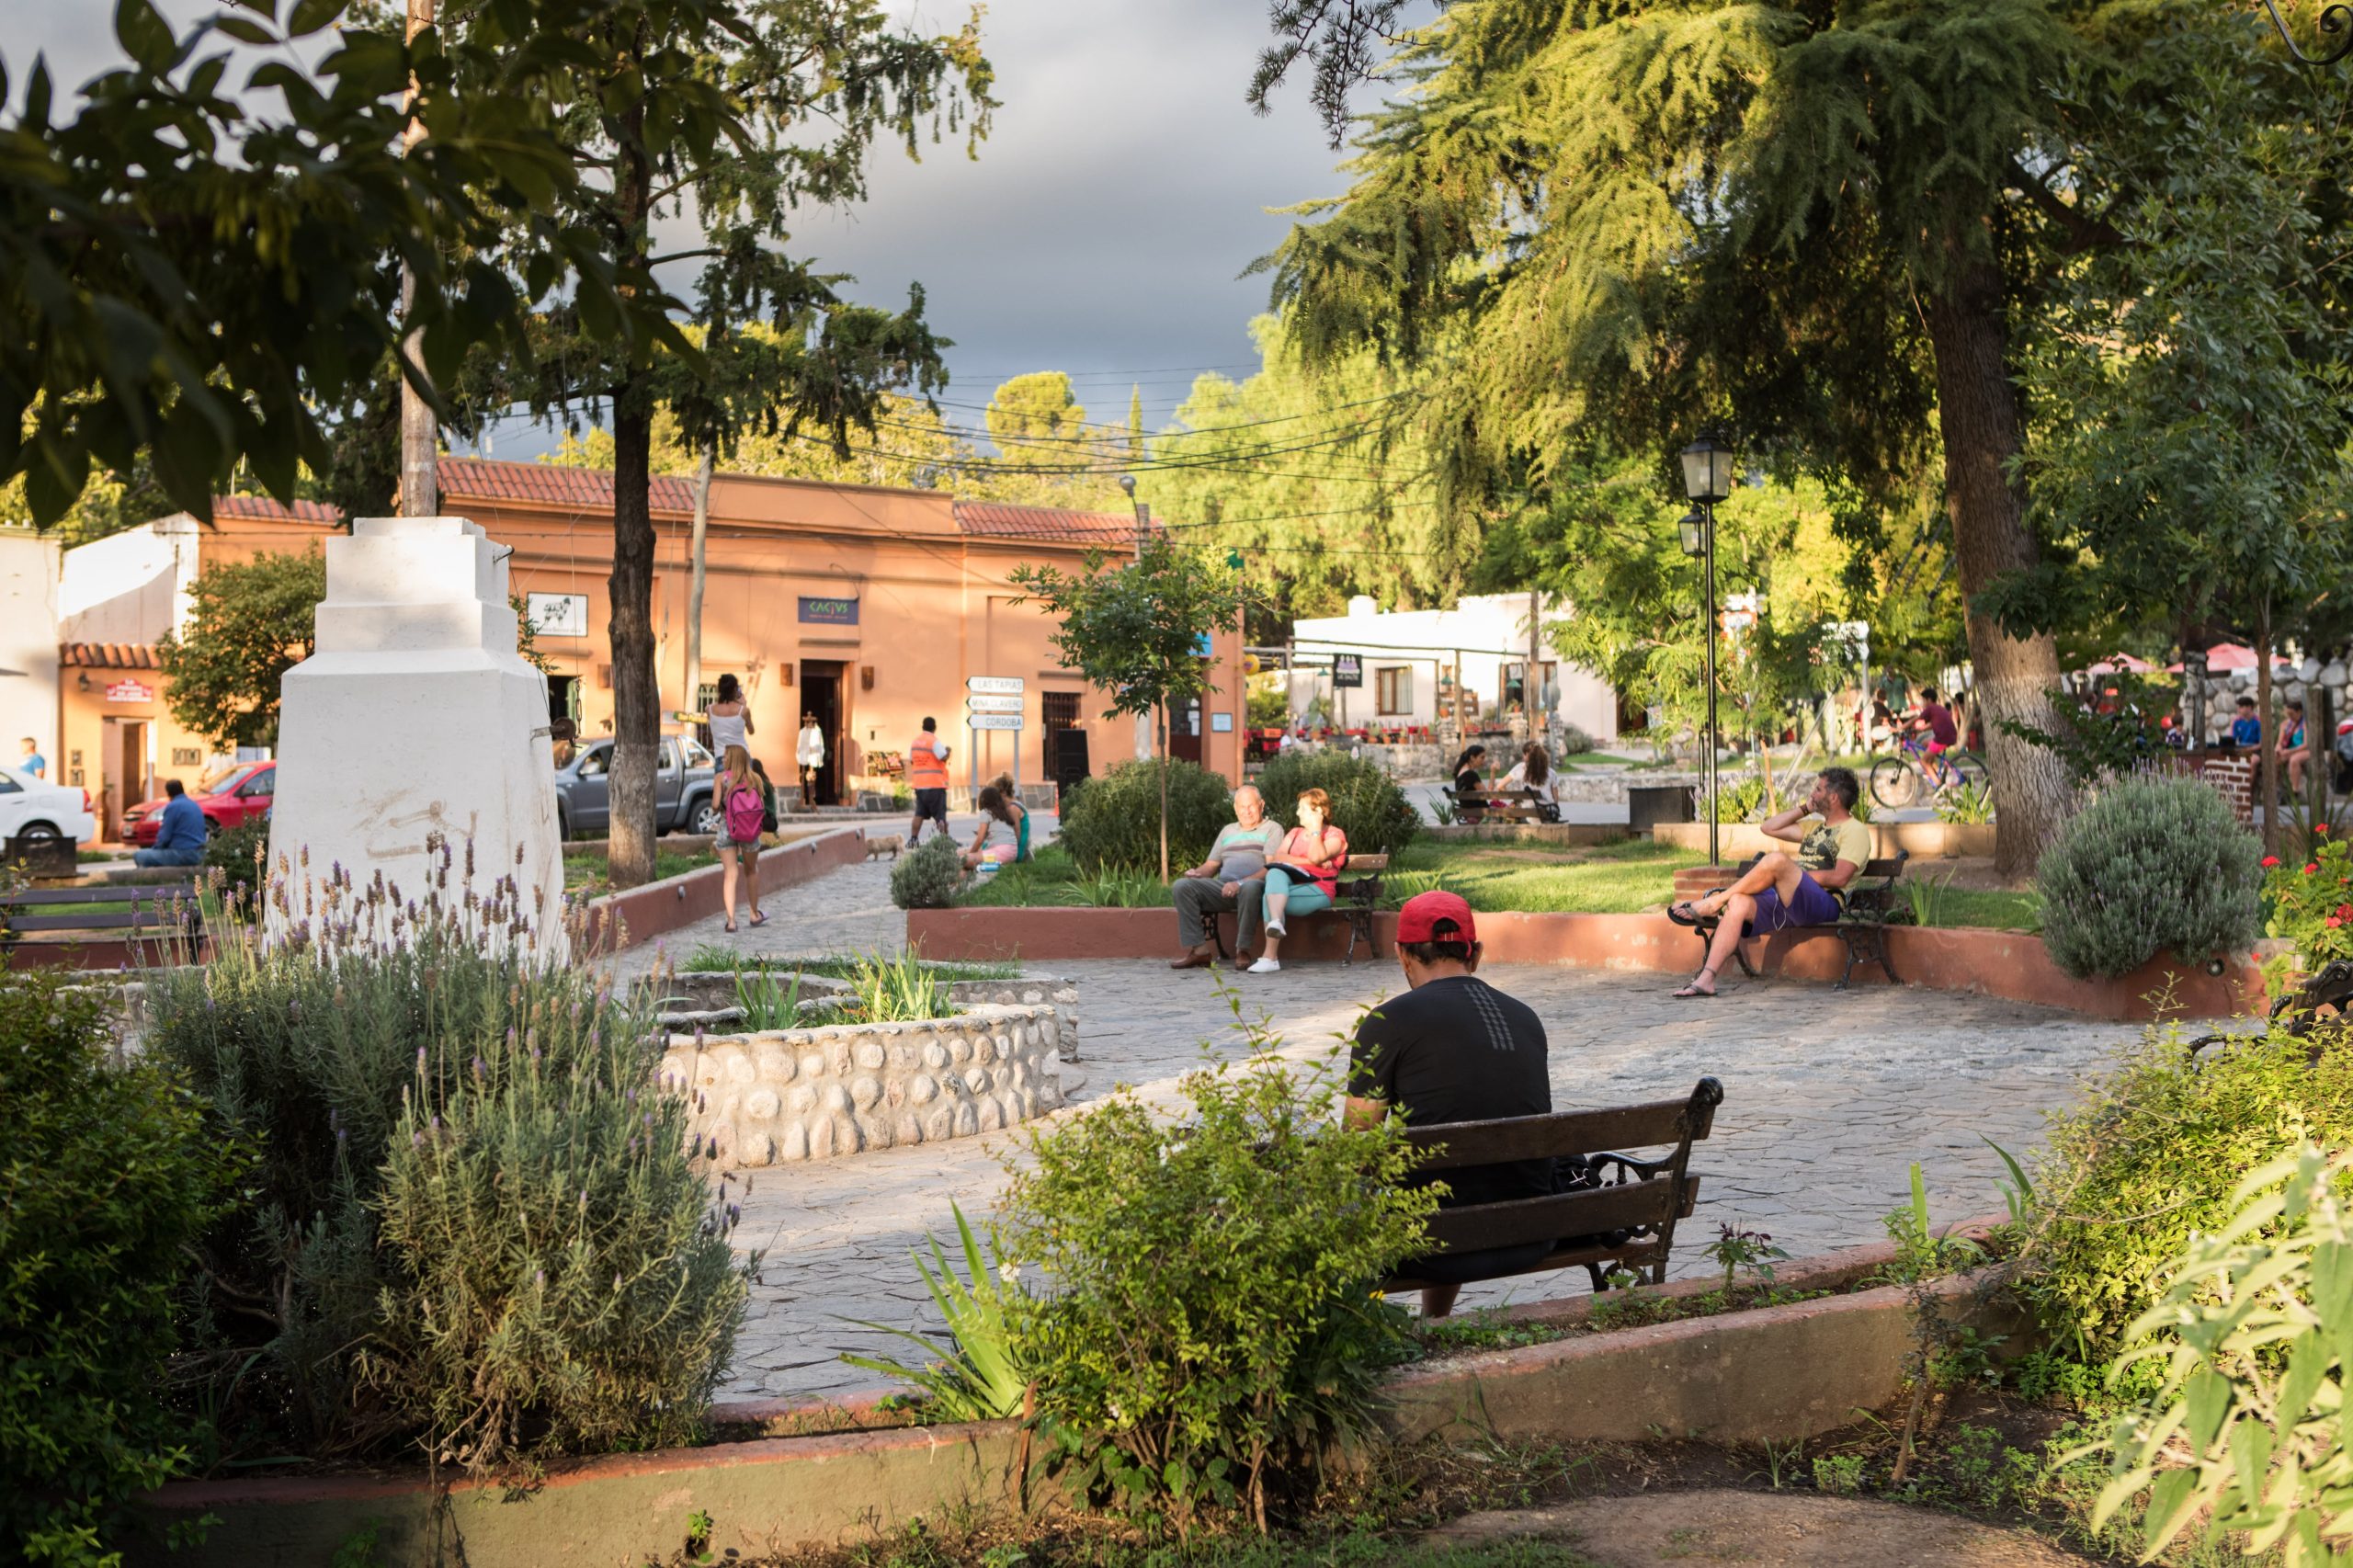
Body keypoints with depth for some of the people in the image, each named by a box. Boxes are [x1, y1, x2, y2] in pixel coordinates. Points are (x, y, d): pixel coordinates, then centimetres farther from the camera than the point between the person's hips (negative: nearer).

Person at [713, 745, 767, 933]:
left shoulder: (722, 777, -5)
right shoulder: (754, 778, 1)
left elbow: (716, 804, -11)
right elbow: (762, 806, -1)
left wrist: (718, 809, 11)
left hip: (727, 827, -2)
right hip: (750, 831, 2)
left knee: (730, 874, 0)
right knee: (751, 871, 21)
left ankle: (731, 919, -11)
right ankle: (755, 914, 33)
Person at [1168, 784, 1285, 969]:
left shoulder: (1272, 828, 11)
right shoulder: (1228, 831, 29)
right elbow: (1211, 865, 27)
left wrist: (1240, 883, -20)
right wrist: (1197, 872, 1)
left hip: (1255, 884, -5)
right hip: (1222, 886, 5)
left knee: (1250, 887, -42)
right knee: (1181, 886, -18)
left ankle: (1243, 951, -30)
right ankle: (1198, 950, -25)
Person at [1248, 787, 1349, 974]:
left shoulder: (1334, 835, 10)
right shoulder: (1294, 833, 27)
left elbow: (1317, 857, -12)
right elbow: (1277, 858, 7)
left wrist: (1315, 829, -2)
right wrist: (1310, 862, -5)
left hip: (1318, 890, -5)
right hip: (1290, 884, 5)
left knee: (1271, 895, -30)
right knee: (1275, 873, -32)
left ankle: (1270, 957, -37)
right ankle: (1275, 923, -50)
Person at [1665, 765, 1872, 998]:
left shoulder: (1854, 831, 3)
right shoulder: (1817, 828, 31)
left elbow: (1839, 878, -12)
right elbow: (1770, 828, 31)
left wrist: (1796, 872, -9)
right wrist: (1805, 809, 25)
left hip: (1823, 904, -8)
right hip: (1787, 901, 8)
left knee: (1776, 860, -34)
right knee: (1739, 903, -21)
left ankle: (1712, 903, -20)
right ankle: (1706, 979, -30)